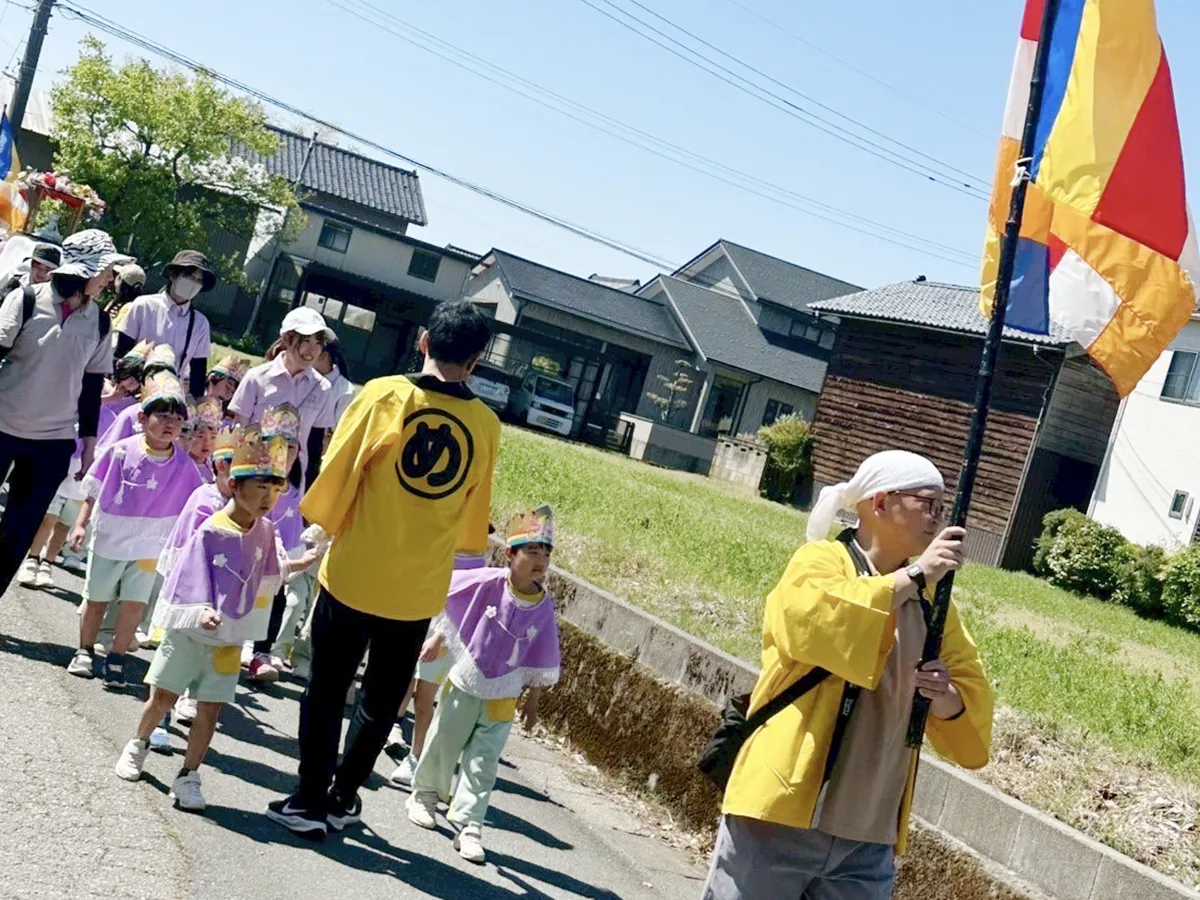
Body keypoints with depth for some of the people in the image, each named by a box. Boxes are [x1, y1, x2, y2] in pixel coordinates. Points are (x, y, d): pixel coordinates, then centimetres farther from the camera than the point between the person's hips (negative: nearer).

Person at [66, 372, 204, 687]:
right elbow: (93, 491, -1)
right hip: (108, 540, 0)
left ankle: (116, 659, 12)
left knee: (135, 604, -5)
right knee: (96, 599, 14)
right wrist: (80, 525, -2)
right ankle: (84, 652, 33)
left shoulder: (184, 466, -8)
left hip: (149, 547, 0)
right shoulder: (121, 451, -10)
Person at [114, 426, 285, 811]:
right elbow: (192, 578, -13)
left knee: (211, 708, 0)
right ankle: (137, 745, 35)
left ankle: (188, 777, 10)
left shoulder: (265, 532, -3)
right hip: (188, 630, -3)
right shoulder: (212, 531, -14)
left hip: (229, 638, 3)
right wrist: (203, 611, -25)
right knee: (162, 695, 8)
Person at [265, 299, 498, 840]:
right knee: (381, 701, 18)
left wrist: (329, 529, 14)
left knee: (327, 691, 12)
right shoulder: (486, 426, -2)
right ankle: (343, 799, 28)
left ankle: (309, 802, 16)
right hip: (419, 588, 2)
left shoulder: (385, 395, -10)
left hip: (354, 573, -2)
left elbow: (336, 476, -5)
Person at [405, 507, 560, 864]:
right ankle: (424, 794, 39)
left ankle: (468, 826, 6)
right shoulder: (488, 583, -18)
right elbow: (444, 598, -1)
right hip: (464, 683, -1)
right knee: (442, 746, 15)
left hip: (503, 697, 1)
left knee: (483, 764, 1)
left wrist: (533, 700, 6)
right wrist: (438, 637, 3)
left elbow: (540, 663, 1)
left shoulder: (543, 607, -10)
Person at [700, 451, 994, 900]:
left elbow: (971, 692, 12)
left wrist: (948, 700, -11)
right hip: (781, 815, -5)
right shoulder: (821, 561, -3)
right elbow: (813, 619, -25)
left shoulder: (931, 601, 13)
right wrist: (913, 577, -19)